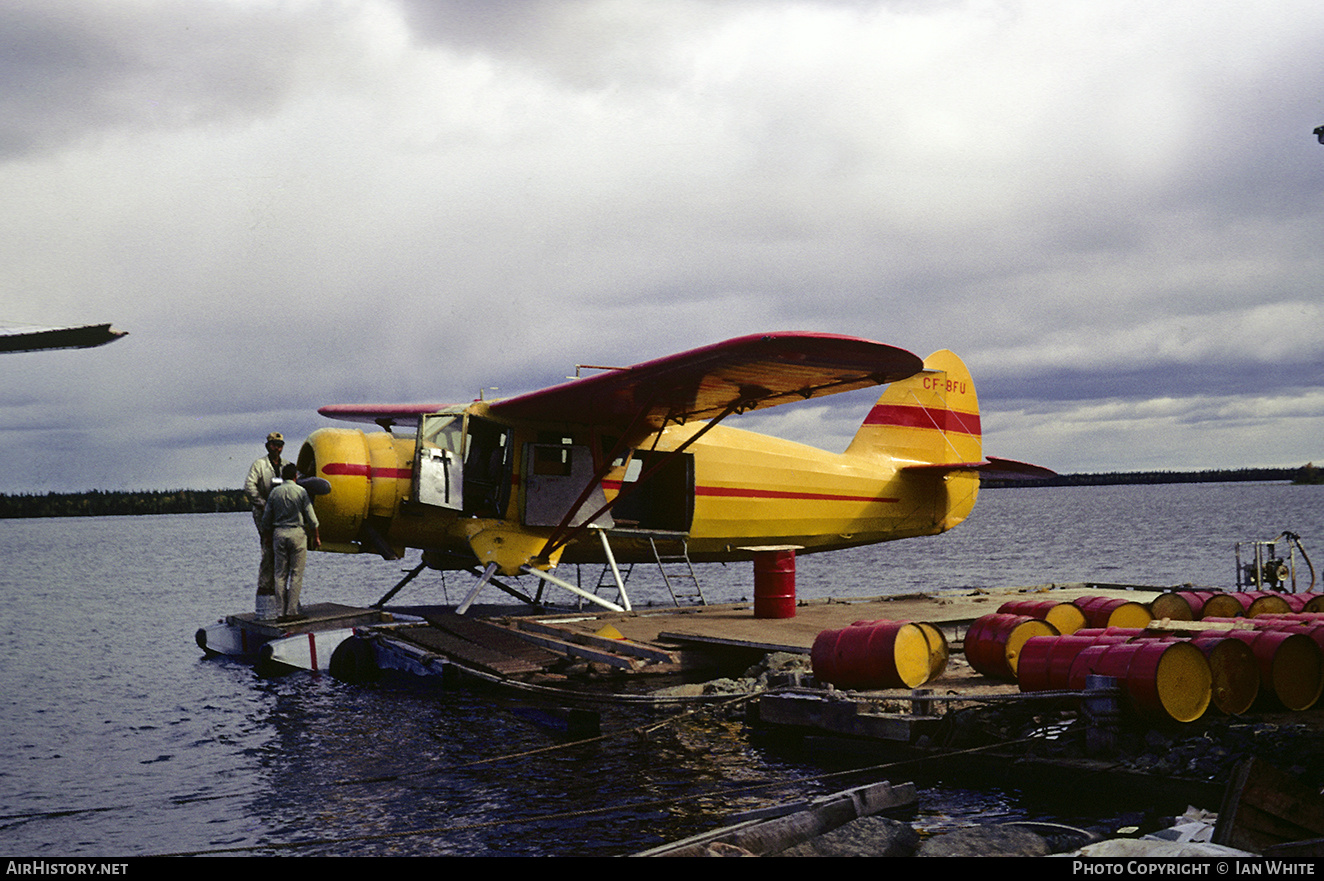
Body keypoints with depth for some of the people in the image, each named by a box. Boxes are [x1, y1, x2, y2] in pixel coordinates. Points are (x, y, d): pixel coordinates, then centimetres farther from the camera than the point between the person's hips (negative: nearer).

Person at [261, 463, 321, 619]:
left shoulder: (274, 492, 6)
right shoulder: (301, 491, -3)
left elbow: (266, 521, 9)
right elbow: (311, 518, -4)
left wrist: (271, 539, 20)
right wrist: (316, 537, 7)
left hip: (279, 533, 3)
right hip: (297, 532, -3)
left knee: (280, 574, 7)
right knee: (296, 574, 0)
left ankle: (281, 610, 6)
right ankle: (292, 610, -3)